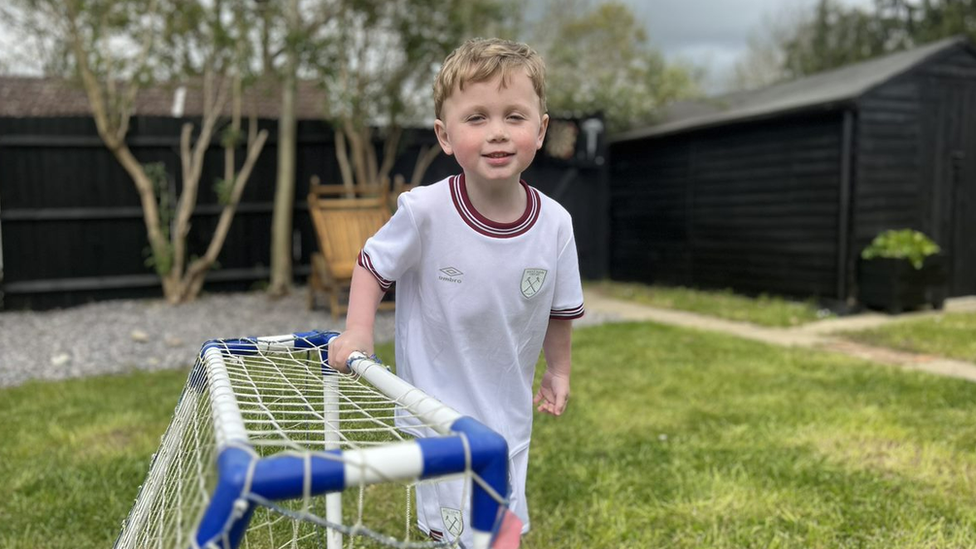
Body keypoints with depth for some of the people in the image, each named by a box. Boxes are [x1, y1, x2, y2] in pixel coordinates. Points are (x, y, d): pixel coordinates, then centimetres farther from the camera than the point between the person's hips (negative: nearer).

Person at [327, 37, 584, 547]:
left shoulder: (555, 223, -13)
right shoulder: (424, 211, -22)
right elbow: (372, 264, -4)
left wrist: (558, 371, 11)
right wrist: (356, 332, -16)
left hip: (508, 407, 4)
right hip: (437, 405, -3)